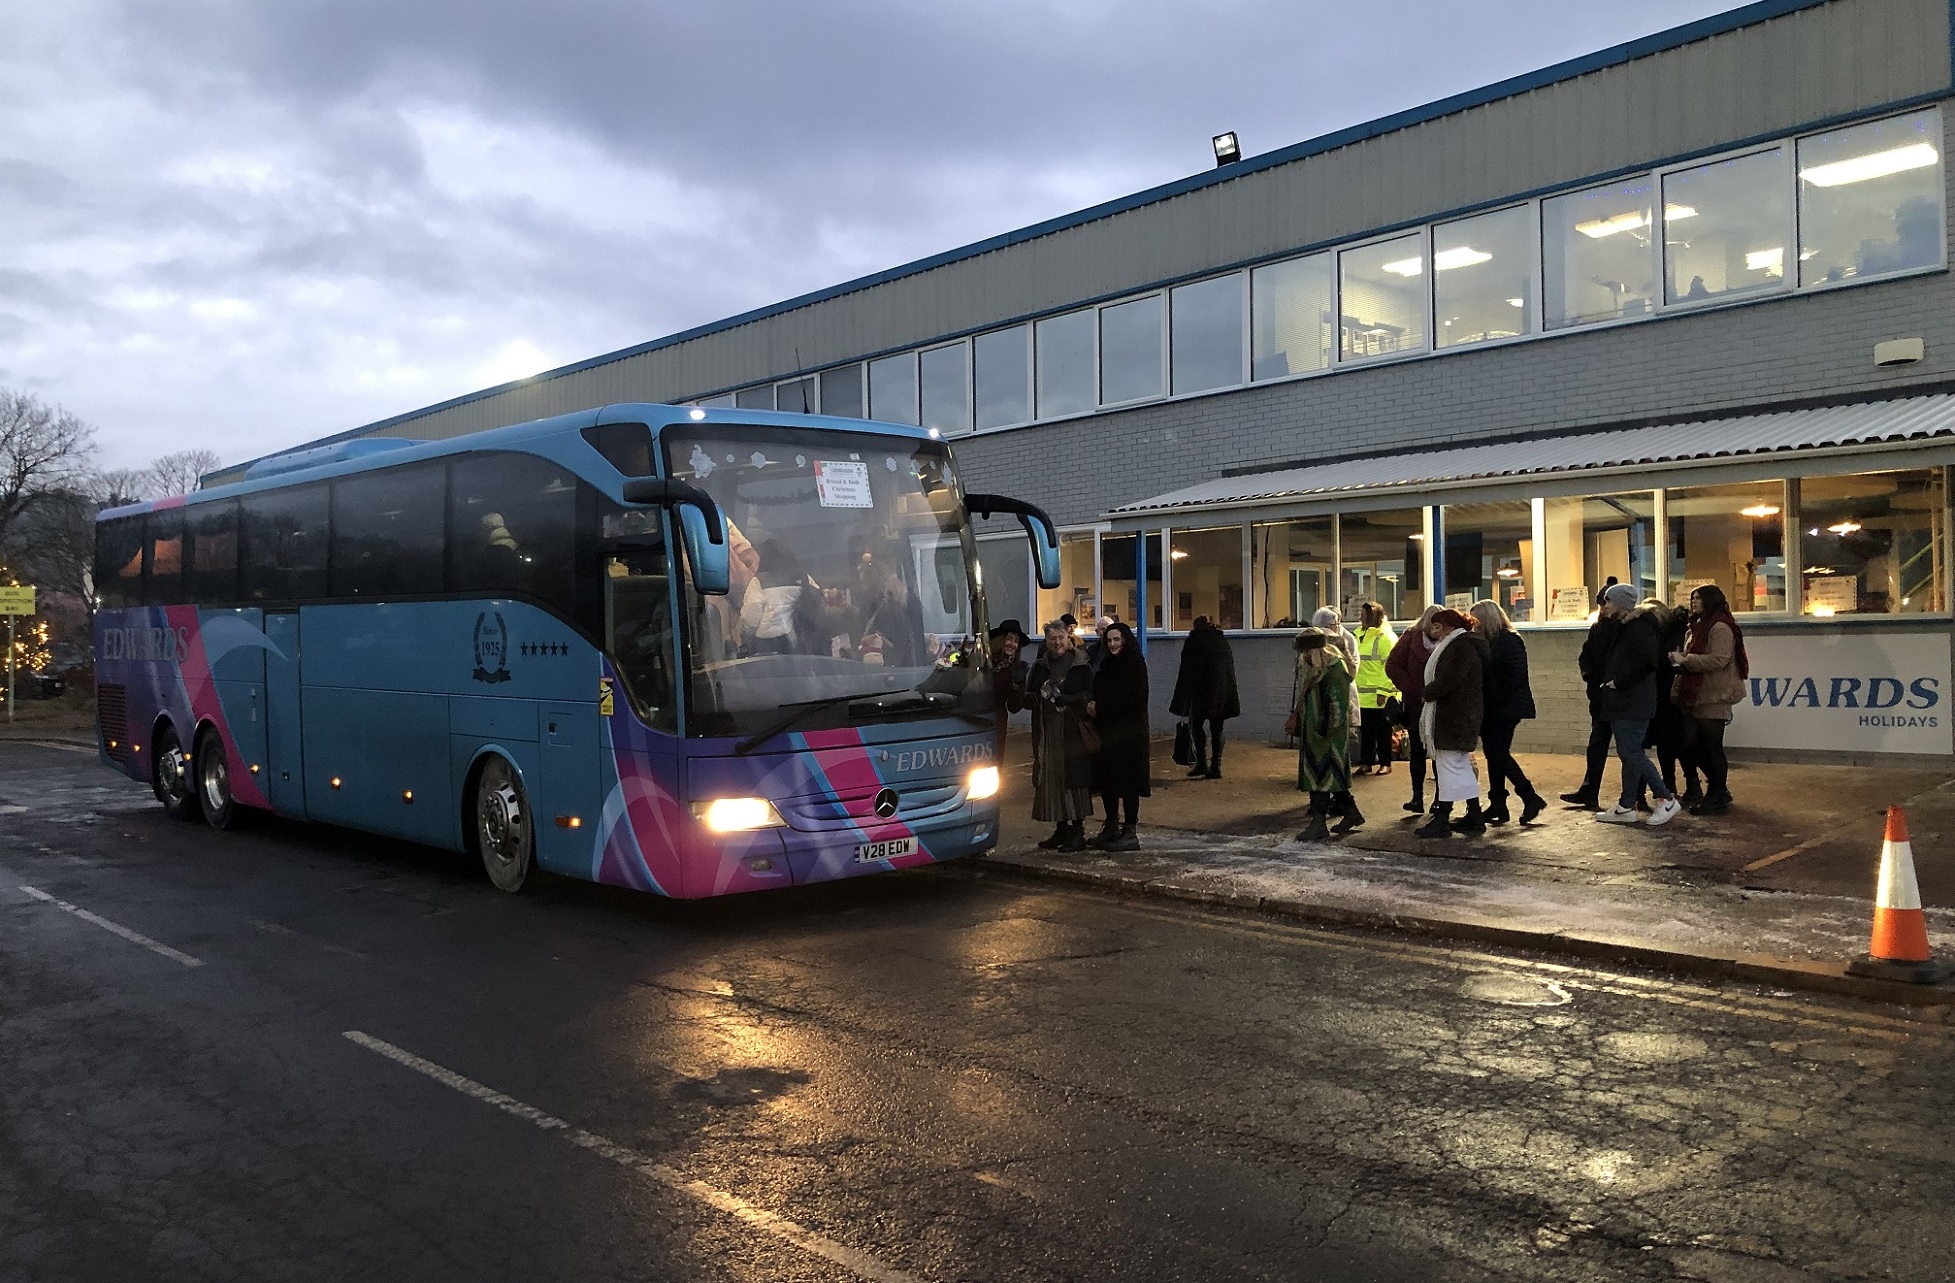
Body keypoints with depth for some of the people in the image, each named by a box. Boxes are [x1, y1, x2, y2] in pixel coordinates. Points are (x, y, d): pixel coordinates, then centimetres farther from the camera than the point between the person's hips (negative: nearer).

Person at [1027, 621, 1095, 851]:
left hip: (1073, 733, -5)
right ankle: (1061, 829, 18)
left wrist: (1065, 699, -18)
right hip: (1047, 733, 5)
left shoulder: (1082, 666, -2)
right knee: (1051, 779, 7)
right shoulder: (1040, 666, 11)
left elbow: (1091, 695, -8)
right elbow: (1028, 696, 13)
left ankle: (1077, 832, 1)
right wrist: (1040, 698, -10)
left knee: (1074, 780, -5)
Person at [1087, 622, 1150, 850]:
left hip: (1129, 731, -7)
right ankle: (1111, 827, 20)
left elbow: (1134, 700, -15)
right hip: (1106, 730, 7)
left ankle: (1129, 832, 1)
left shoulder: (1135, 664, -9)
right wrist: (1093, 707, -4)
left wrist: (1100, 707, -10)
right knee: (1106, 780, 9)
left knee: (1127, 780, -4)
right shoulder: (1107, 664, 14)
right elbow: (1098, 693, 19)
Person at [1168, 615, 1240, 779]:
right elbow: (1231, 669, 15)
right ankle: (1216, 767, 4)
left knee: (1196, 725, 6)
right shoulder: (1222, 640, 15)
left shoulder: (1193, 641, -1)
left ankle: (1201, 763, -4)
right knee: (1217, 730, 7)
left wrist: (1182, 701, -1)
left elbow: (1186, 672, -3)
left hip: (1201, 691, -5)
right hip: (1223, 693, 5)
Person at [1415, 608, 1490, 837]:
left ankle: (1442, 819, -5)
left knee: (1450, 764, -7)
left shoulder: (1461, 647, -16)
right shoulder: (1457, 645, 18)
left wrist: (1428, 692, -10)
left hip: (1454, 716, -11)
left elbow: (1447, 680, -24)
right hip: (1457, 715, 11)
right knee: (1462, 766, 15)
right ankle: (1475, 816, 19)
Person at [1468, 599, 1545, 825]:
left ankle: (1531, 798, -3)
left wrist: (1499, 698, -19)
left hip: (1506, 709, -9)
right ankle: (1497, 806, 13)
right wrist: (1484, 703, 4)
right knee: (1494, 756, 9)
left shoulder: (1509, 640, -11)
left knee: (1499, 755, -11)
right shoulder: (1488, 641, 15)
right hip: (1492, 711, 9)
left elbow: (1517, 674, -19)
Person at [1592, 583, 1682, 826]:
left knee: (1632, 753, -8)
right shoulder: (1623, 626, 15)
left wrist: (1619, 683, -18)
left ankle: (1667, 799, 1)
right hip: (1622, 703, 10)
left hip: (1633, 703, -10)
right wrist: (1609, 682, 8)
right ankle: (1626, 807, 16)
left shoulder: (1638, 627, -15)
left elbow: (1648, 663, -25)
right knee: (1629, 753, 11)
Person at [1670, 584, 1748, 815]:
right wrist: (1680, 661, 6)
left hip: (1713, 699, -10)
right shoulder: (1696, 628, 19)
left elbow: (1718, 659, -22)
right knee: (1691, 748, 11)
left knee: (1712, 749, -2)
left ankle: (1717, 798, 8)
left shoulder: (1720, 628, -11)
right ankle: (1719, 790, 26)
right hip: (1693, 697, 10)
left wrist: (1686, 660, -18)